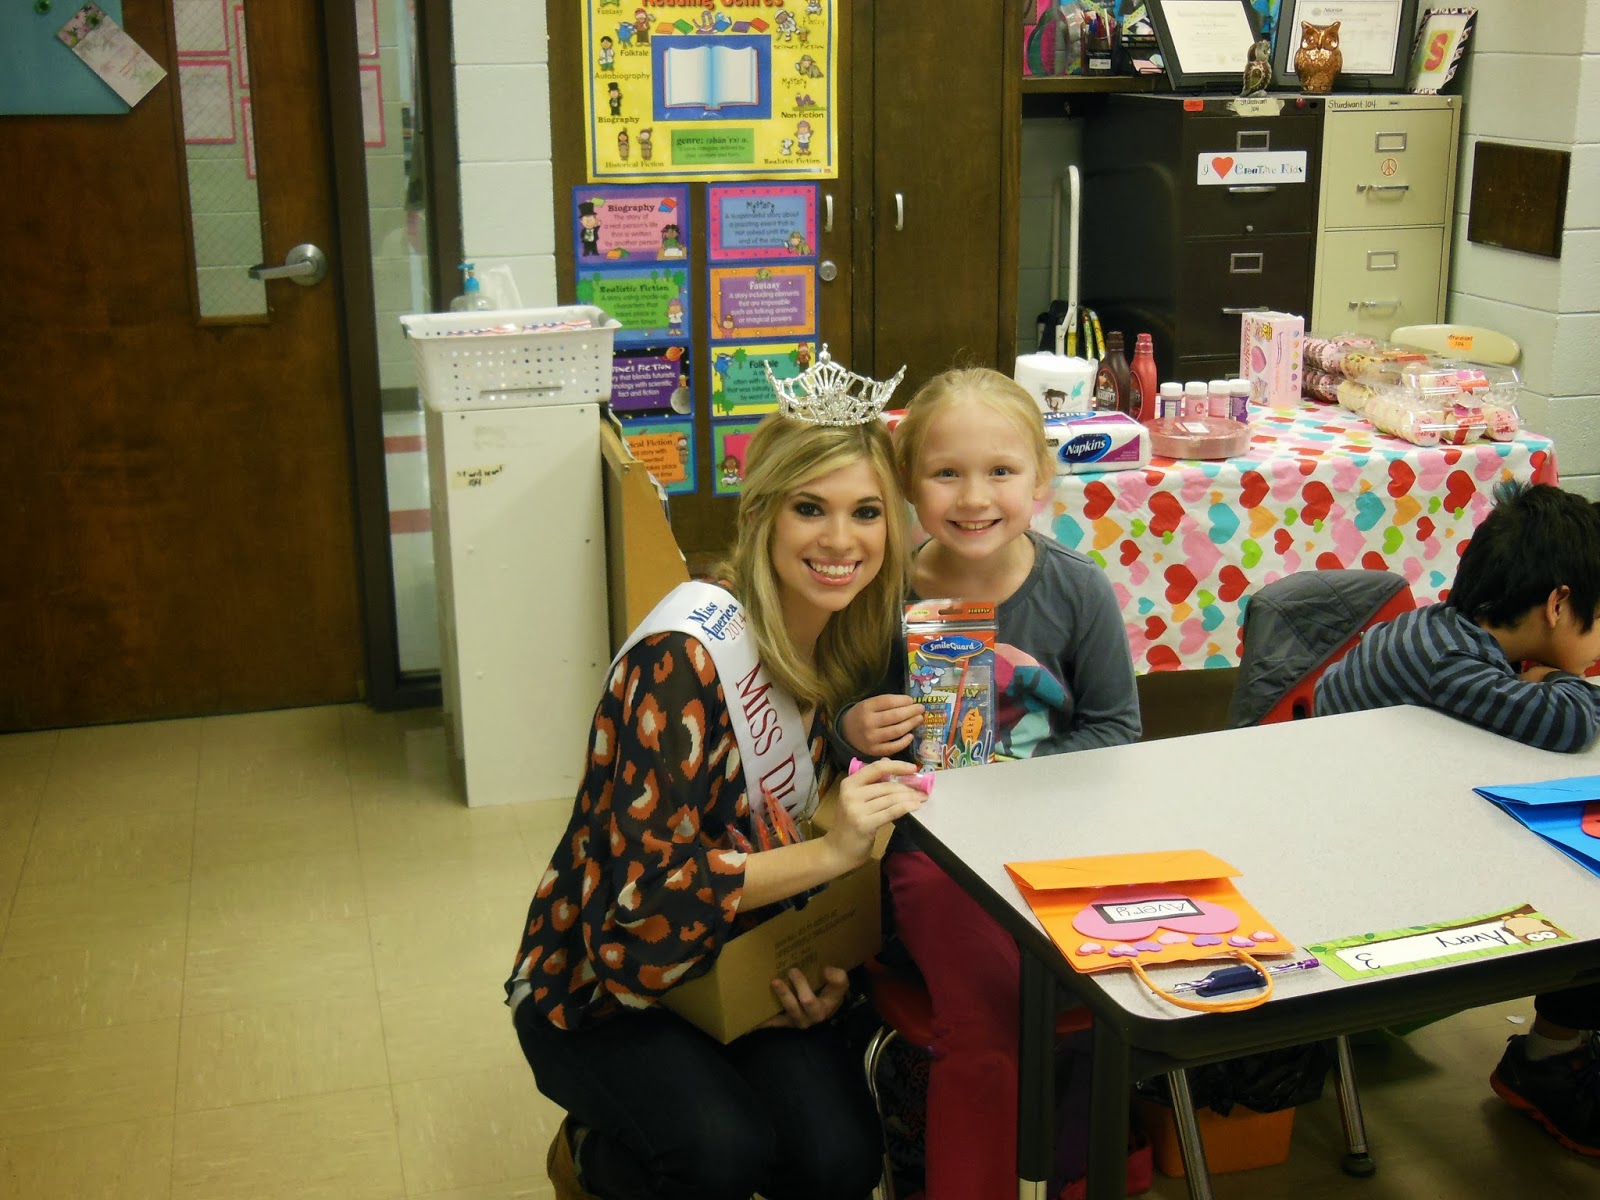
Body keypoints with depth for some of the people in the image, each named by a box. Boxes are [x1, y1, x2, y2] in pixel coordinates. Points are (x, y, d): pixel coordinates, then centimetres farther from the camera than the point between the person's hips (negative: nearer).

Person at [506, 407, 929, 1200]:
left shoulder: (847, 640, -2)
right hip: (601, 982, -6)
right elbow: (646, 888, -27)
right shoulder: (685, 657, -26)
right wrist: (829, 853, -34)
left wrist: (824, 965, -7)